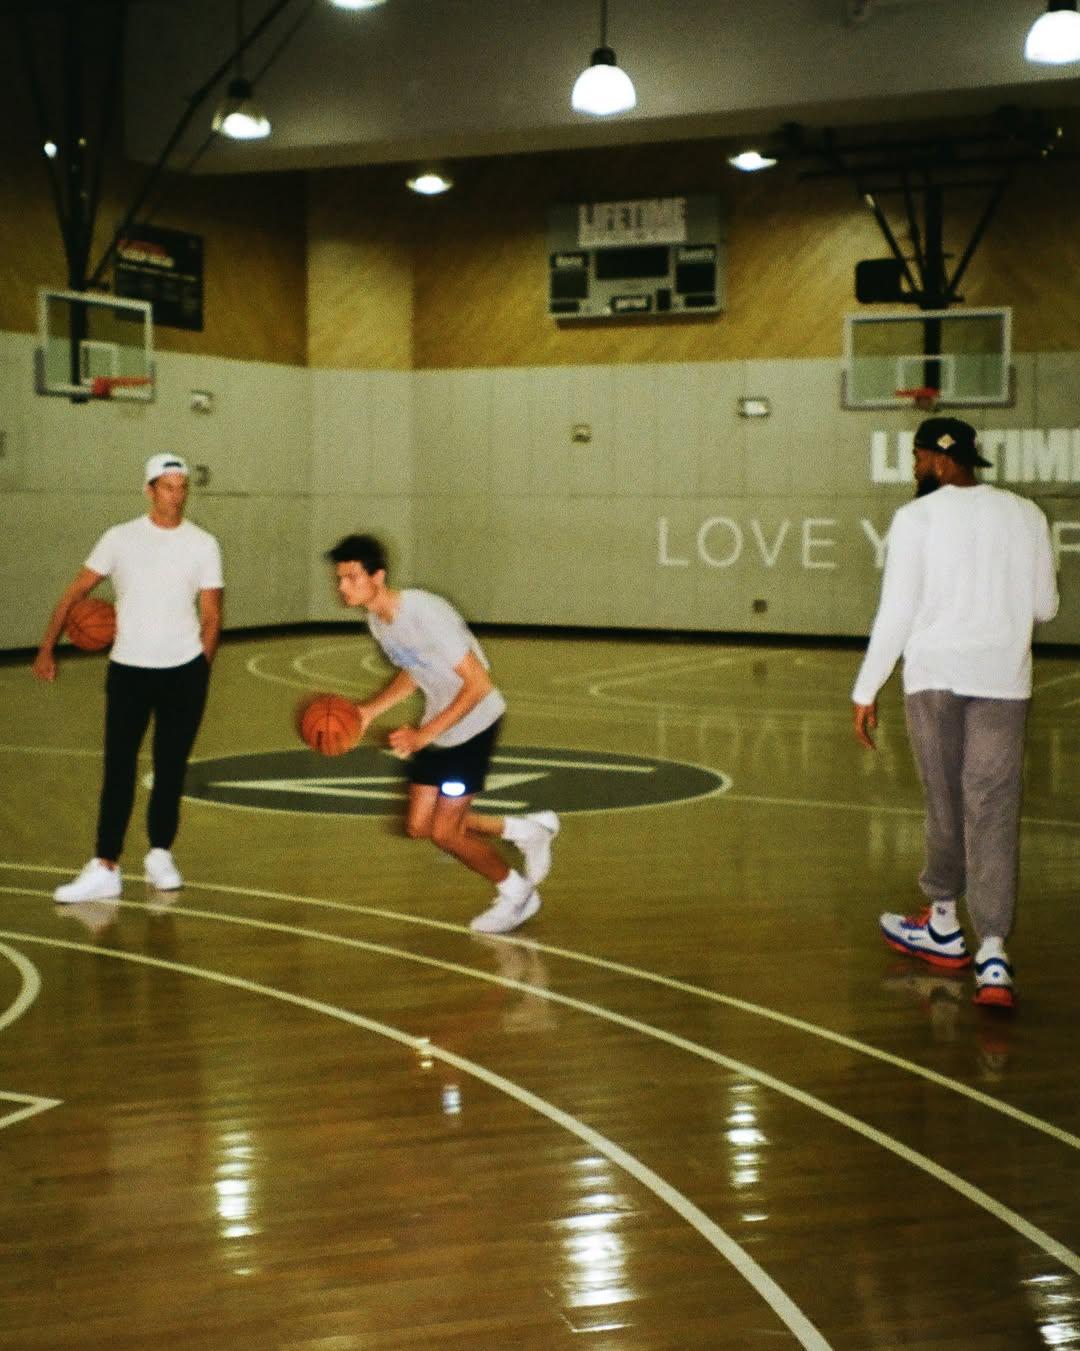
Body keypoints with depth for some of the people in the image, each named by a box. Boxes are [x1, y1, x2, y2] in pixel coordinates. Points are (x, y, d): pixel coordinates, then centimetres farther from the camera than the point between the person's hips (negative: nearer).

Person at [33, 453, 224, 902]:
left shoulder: (203, 545, 0)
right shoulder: (119, 539, 0)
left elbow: (211, 615, 5)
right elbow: (75, 592, 4)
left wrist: (199, 669, 2)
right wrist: (47, 648, 0)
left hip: (183, 672, 0)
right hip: (127, 670, 0)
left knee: (170, 769, 7)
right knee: (118, 769, -3)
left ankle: (160, 856, 22)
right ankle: (105, 869, 0)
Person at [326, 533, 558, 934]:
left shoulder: (426, 614, -28)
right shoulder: (377, 619, -1)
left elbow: (478, 685, -27)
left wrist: (423, 735, -30)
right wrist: (370, 710, 0)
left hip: (474, 723, -9)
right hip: (438, 726, 9)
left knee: (444, 832, -6)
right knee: (419, 825, 8)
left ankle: (516, 893, 19)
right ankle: (527, 830, 24)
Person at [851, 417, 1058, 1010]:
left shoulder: (916, 519, -4)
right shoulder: (1025, 515, 7)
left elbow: (896, 612, -7)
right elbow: (1044, 607, 13)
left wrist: (866, 691, 0)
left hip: (935, 672, -2)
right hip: (1004, 677, 2)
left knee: (946, 804, 13)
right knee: (993, 811, -1)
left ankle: (943, 924, 29)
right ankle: (992, 954, -8)